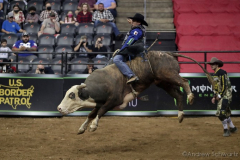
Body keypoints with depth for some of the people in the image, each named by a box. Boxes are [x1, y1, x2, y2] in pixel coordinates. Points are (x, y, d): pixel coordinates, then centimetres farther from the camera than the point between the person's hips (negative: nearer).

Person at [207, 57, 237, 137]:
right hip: (220, 96, 10)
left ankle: (226, 129, -7)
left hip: (225, 95, -10)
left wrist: (220, 95, -18)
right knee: (226, 113, 16)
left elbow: (225, 85, -19)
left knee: (221, 113, -16)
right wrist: (214, 97, 15)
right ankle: (232, 128, 28)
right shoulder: (215, 75, 16)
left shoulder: (222, 73, -14)